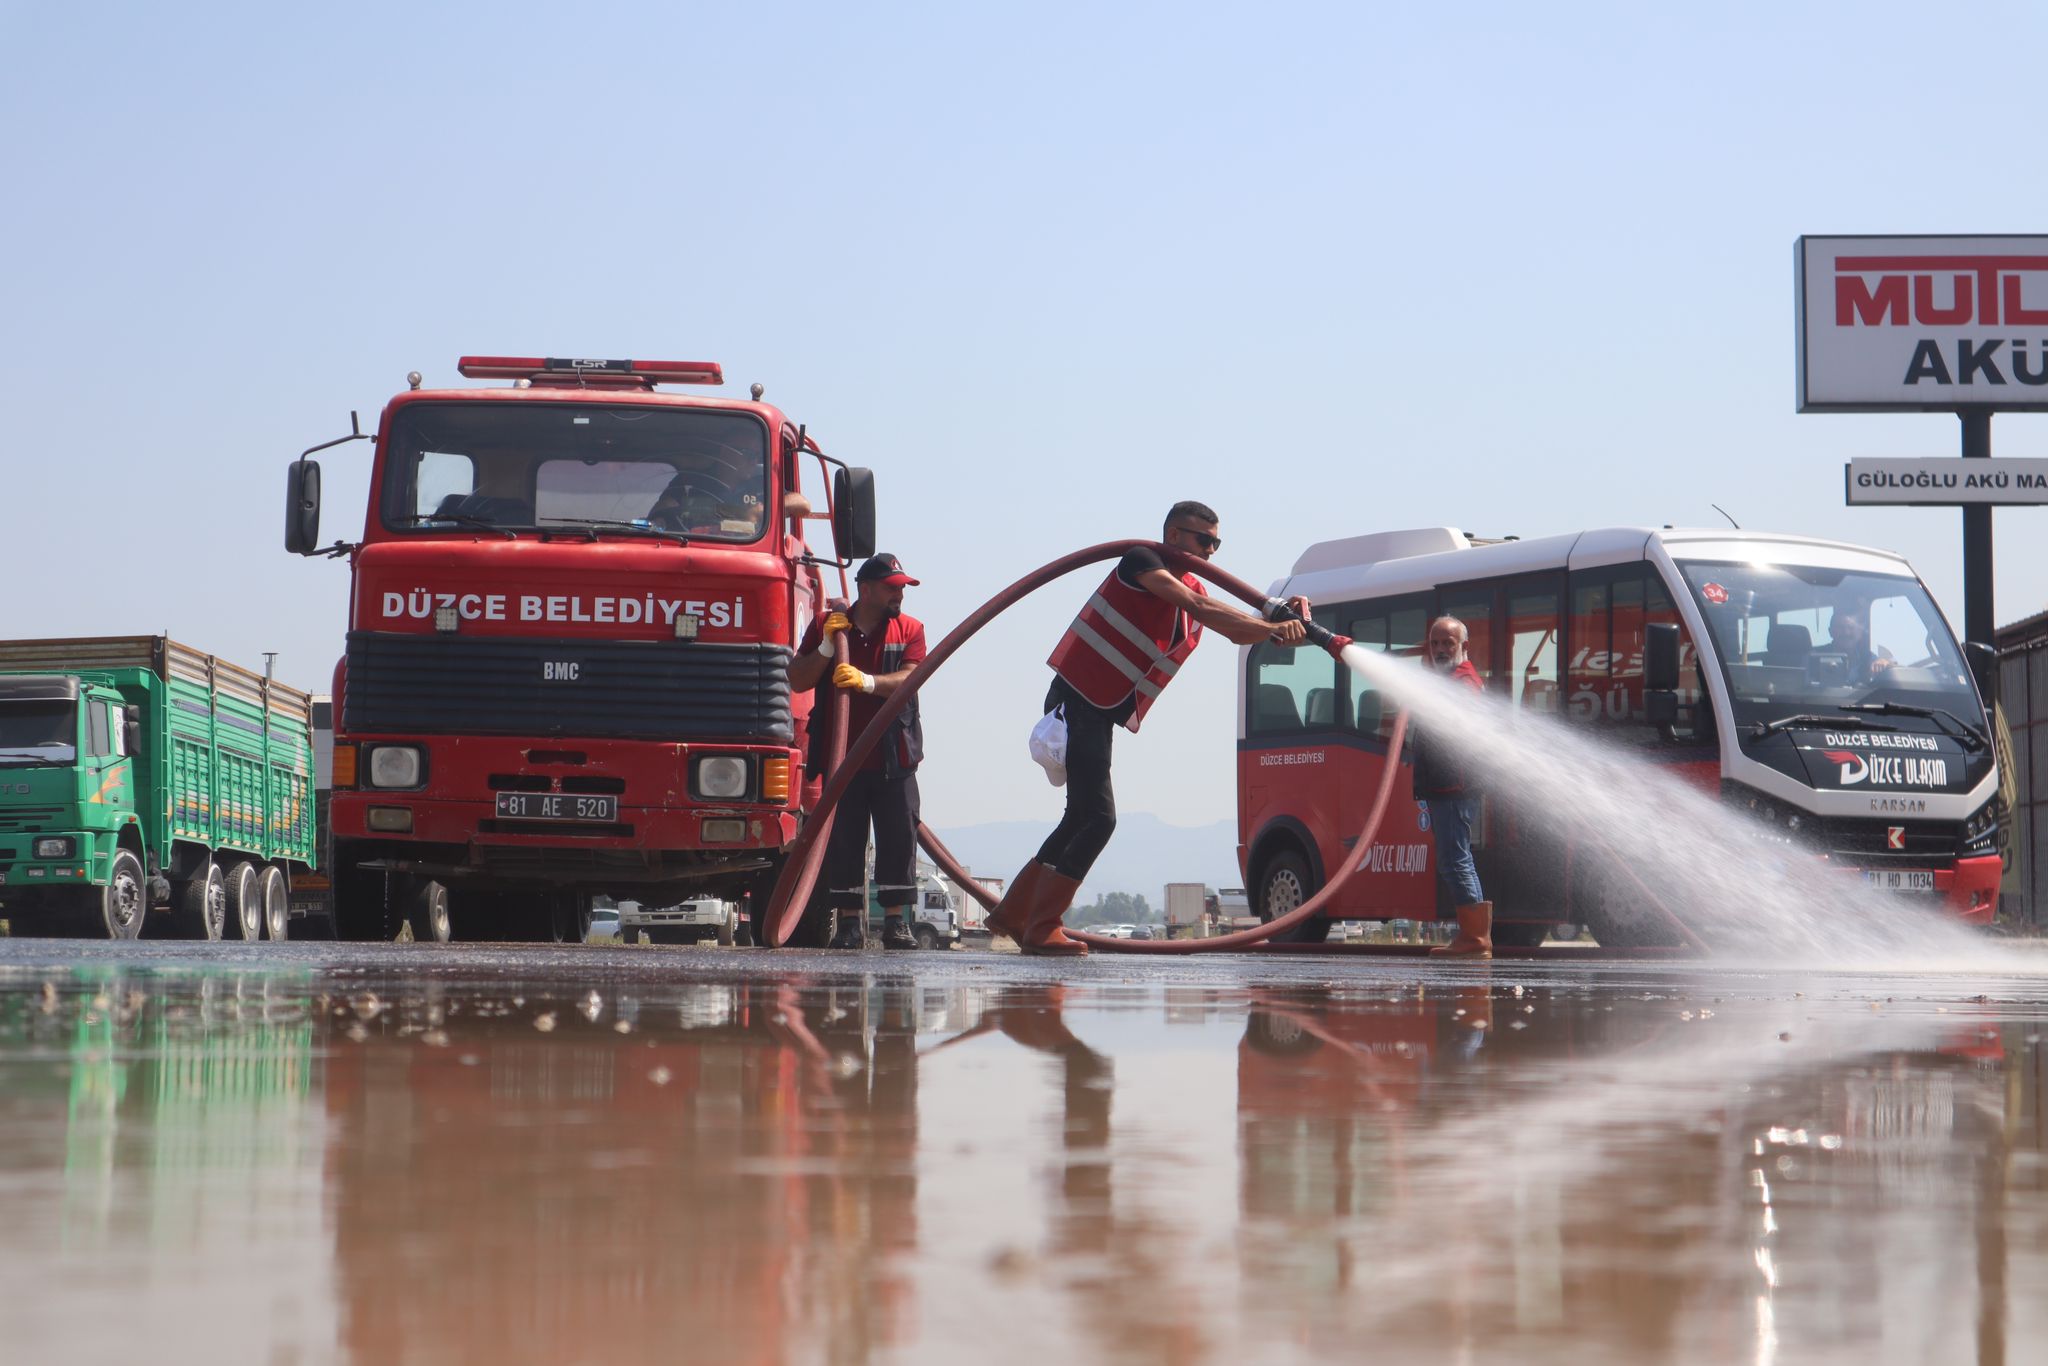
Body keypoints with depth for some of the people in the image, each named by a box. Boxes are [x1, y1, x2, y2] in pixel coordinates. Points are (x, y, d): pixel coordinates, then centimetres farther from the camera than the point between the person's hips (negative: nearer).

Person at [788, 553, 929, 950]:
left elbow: (909, 679, -10)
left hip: (893, 757, 0)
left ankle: (895, 921, 1)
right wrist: (826, 648, -9)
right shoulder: (826, 627, 9)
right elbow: (797, 680, 5)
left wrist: (868, 681, -27)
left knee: (899, 836, -3)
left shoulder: (909, 629, 7)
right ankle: (850, 922, 6)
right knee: (843, 839, 0)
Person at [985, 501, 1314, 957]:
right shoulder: (1141, 563, -11)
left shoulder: (1191, 588, 16)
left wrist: (1281, 622, -11)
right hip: (1076, 704, -10)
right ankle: (1041, 930, -10)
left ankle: (1013, 913, 26)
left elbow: (1238, 631, 9)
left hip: (1099, 715, 10)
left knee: (1083, 818, 16)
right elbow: (1197, 606, -23)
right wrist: (1272, 628, -27)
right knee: (1096, 818, -15)